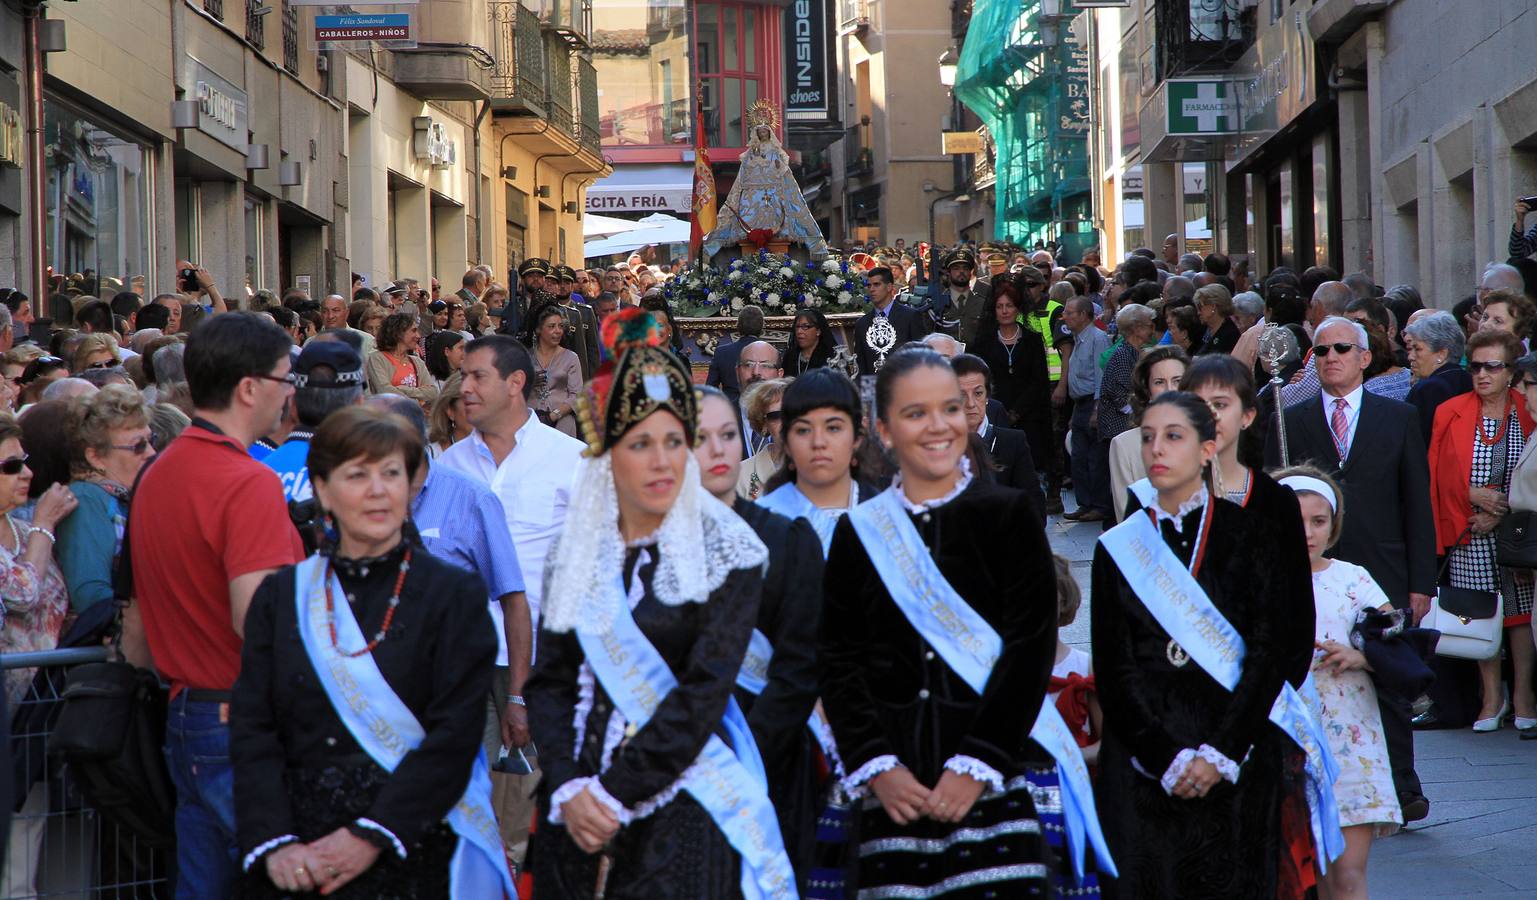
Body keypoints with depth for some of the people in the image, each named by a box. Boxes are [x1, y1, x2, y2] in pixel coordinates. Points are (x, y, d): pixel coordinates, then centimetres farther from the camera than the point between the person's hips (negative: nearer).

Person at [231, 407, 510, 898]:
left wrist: (372, 837, -15)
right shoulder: (281, 595, 8)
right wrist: (274, 842, -11)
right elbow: (251, 729, 2)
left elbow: (455, 735, -7)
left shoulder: (455, 595, 1)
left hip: (415, 850, -2)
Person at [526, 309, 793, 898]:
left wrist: (614, 794, -17)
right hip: (579, 811, 4)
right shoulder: (577, 551, 6)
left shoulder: (728, 551, -6)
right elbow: (549, 680, 3)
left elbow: (704, 691, -13)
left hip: (682, 801, -3)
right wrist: (569, 788, -12)